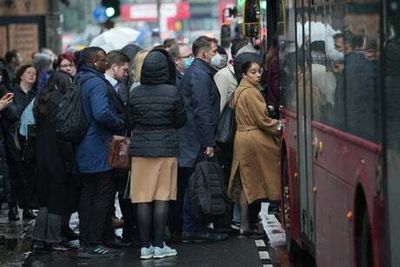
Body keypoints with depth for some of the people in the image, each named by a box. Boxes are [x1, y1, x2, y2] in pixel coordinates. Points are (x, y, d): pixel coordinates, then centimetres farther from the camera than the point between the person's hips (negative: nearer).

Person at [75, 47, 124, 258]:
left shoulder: (79, 82, 13)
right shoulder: (97, 83, -16)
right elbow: (102, 114, -30)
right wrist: (121, 125, -13)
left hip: (83, 151, 9)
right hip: (98, 151, -9)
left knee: (87, 195, 12)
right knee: (103, 195, -4)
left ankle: (85, 244, 15)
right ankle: (95, 244, -5)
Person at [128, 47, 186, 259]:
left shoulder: (135, 93, -3)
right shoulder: (172, 92, -9)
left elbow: (131, 121, 7)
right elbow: (181, 121, 1)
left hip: (140, 148, 2)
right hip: (166, 148, -2)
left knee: (143, 199, 4)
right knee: (162, 198, 3)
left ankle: (145, 246, 6)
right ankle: (158, 245, 4)